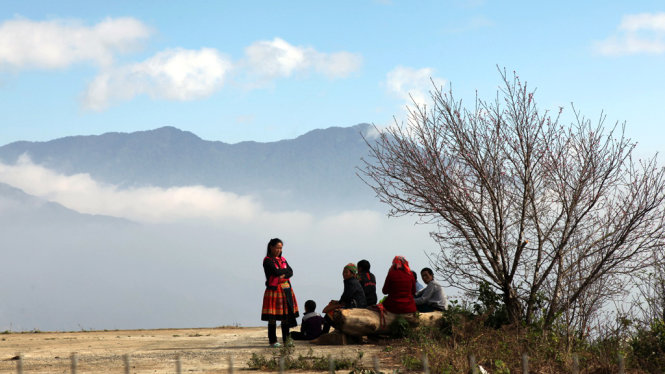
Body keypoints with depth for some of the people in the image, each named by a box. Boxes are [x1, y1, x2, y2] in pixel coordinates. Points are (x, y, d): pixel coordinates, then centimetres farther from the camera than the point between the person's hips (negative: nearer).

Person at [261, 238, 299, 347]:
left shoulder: (282, 260, 17)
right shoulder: (267, 261, -4)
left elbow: (290, 272, 5)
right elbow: (276, 272, -17)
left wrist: (283, 275, -15)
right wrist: (286, 270, -1)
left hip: (286, 290, 6)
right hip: (273, 290, -6)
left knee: (286, 316, 4)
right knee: (272, 318, -4)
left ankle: (286, 340, 10)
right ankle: (273, 341, 1)